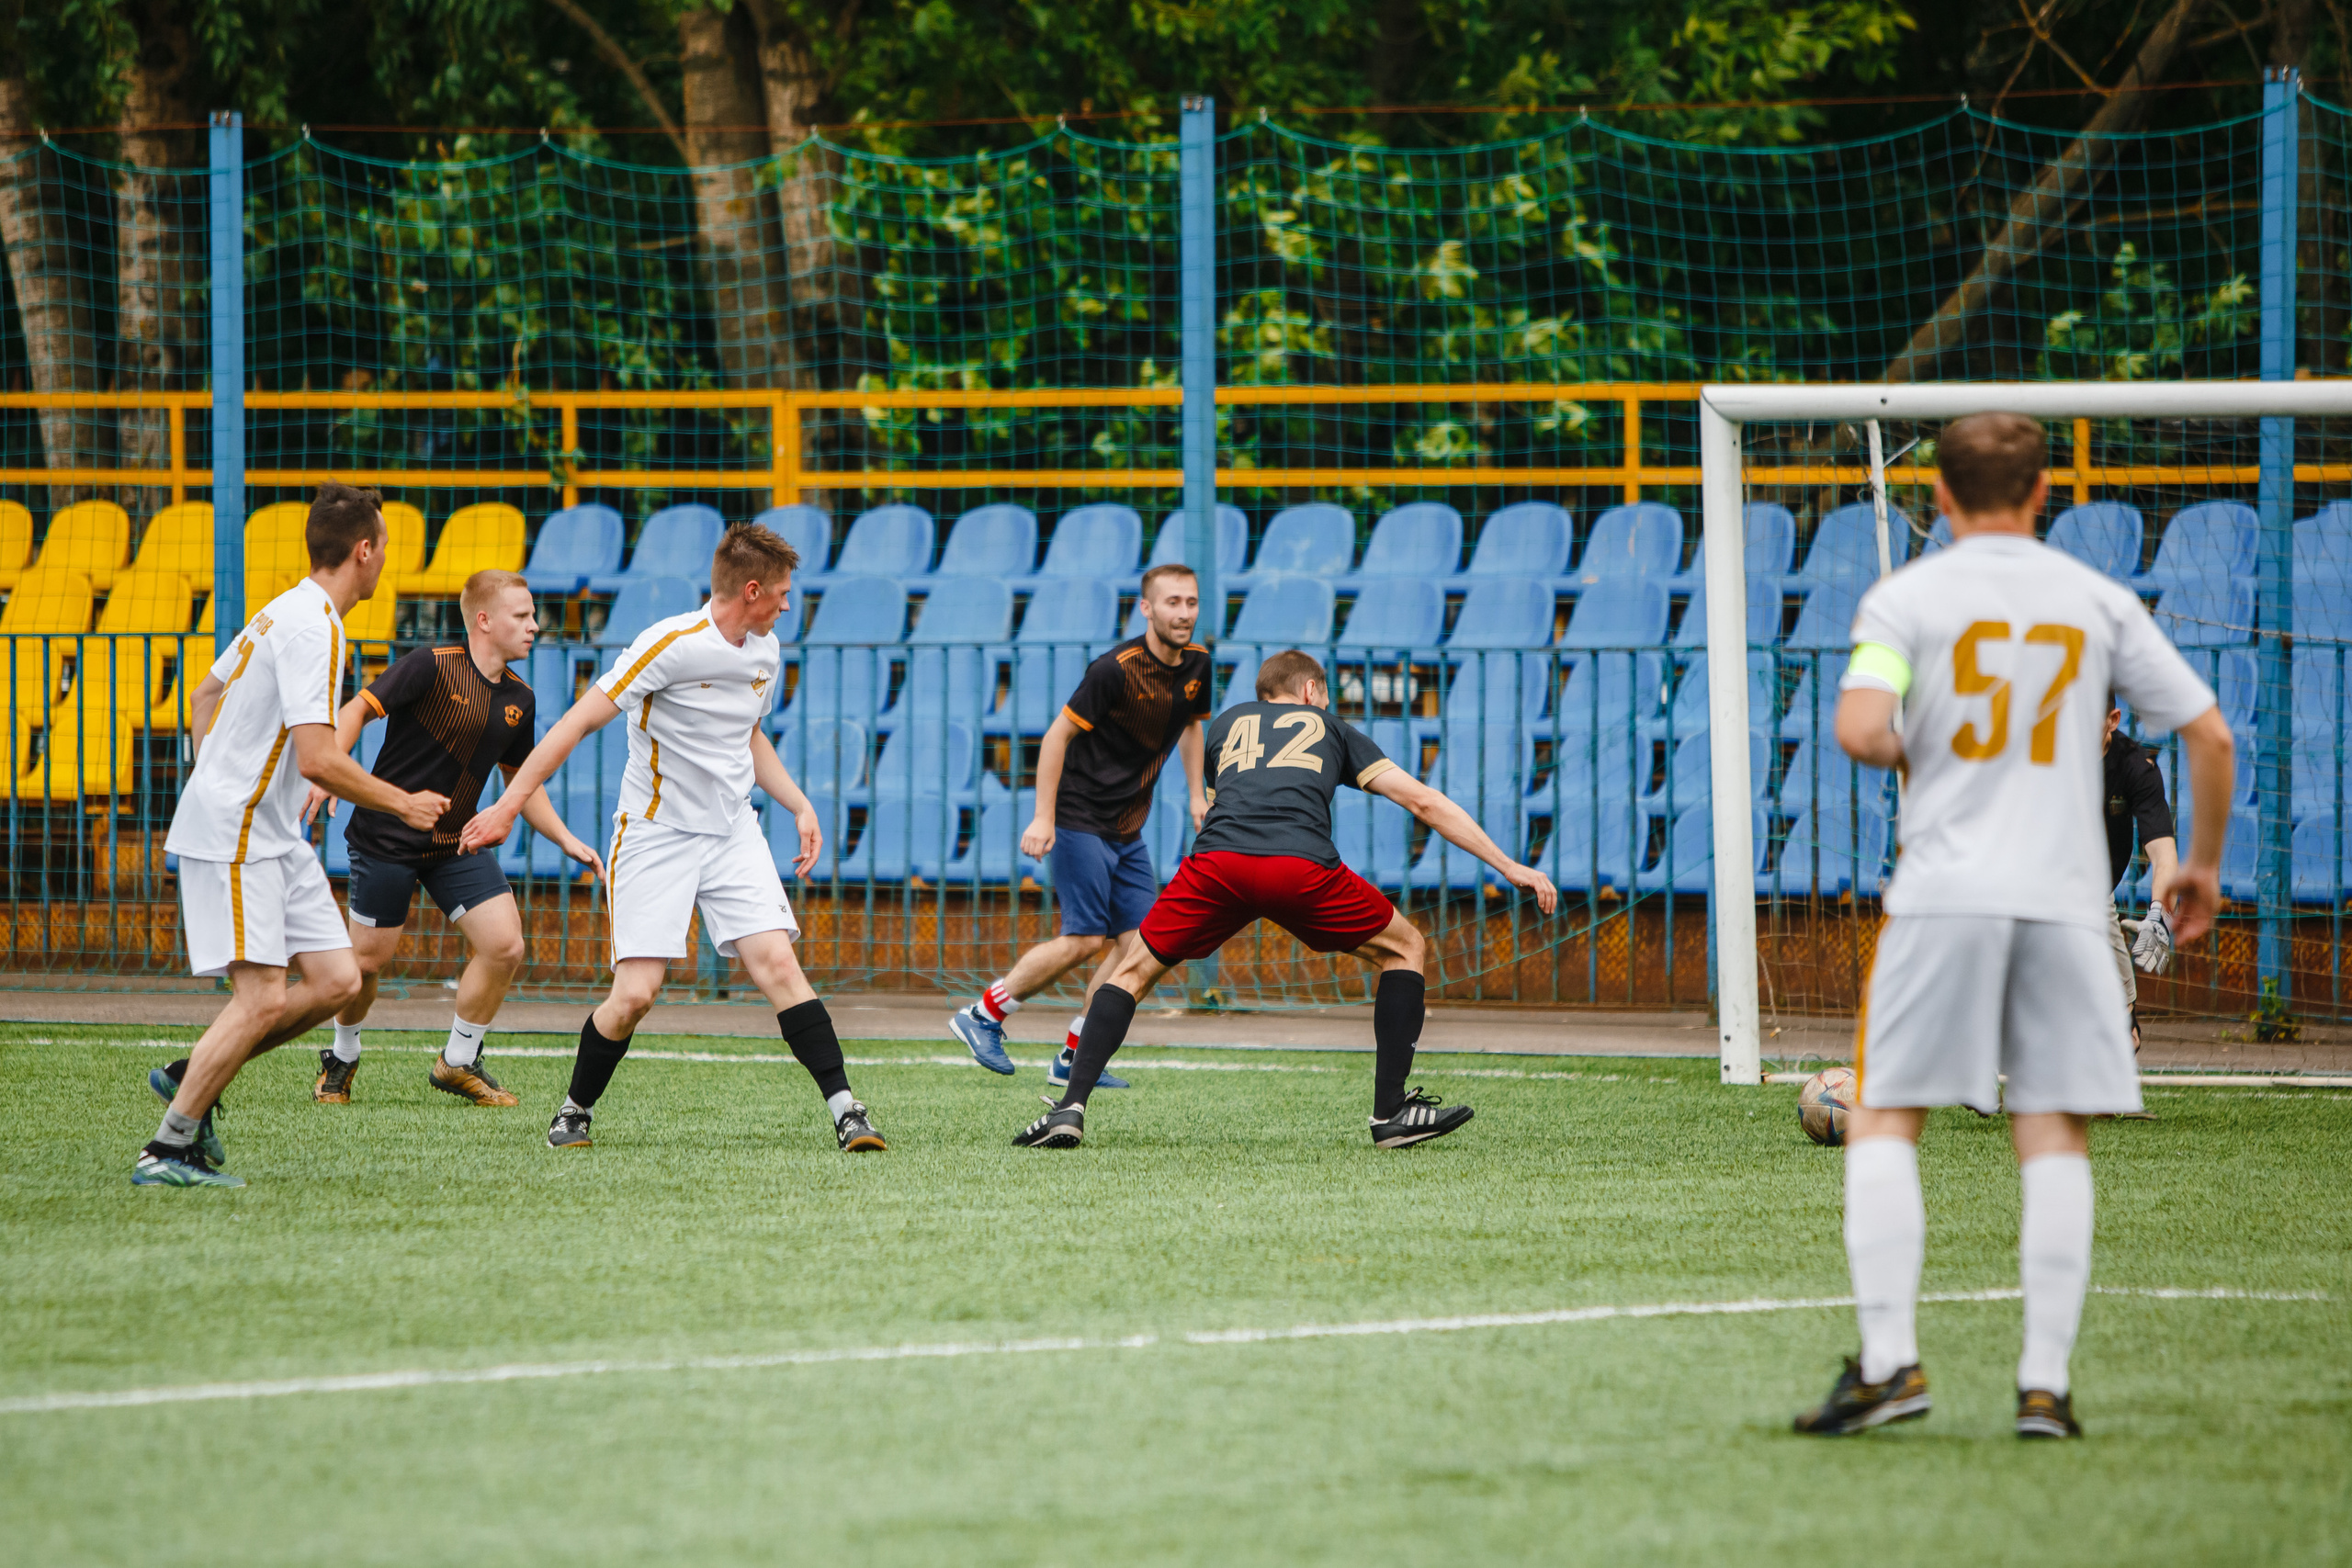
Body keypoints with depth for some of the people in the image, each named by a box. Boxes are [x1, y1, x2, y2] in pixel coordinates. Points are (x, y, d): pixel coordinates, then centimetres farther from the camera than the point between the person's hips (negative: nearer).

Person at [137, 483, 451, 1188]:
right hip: (234, 838, -10)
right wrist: (403, 803, -13)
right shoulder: (315, 629, -19)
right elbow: (318, 759, -25)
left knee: (336, 981, 4)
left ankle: (191, 1076, 14)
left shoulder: (285, 612, 13)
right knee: (263, 998, -14)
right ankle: (168, 1150, -8)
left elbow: (205, 694, 26)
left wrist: (217, 778, 27)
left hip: (275, 837, 10)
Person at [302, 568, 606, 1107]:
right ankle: (342, 1060, 29)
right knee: (368, 959, 0)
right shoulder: (431, 667, -15)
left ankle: (458, 1062, 10)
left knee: (504, 945, -9)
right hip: (387, 835, -5)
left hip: (457, 843, 6)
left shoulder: (518, 698, 5)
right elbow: (358, 710, -14)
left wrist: (566, 840, 9)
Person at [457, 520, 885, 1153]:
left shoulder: (765, 651, 8)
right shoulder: (671, 645, -17)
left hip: (734, 835, 5)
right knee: (636, 992, -11)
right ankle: (576, 1111, 12)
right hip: (656, 834, -5)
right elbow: (581, 720, -17)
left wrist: (799, 806, 17)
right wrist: (510, 803, -20)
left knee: (777, 964, -12)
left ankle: (845, 1109, -13)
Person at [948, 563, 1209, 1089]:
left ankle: (1074, 1058, 7)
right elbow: (1058, 735, -16)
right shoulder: (1116, 669, -20)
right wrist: (1043, 818, -19)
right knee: (1085, 940, -12)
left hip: (1129, 829, 8)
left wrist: (1196, 794, 16)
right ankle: (983, 1015, 4)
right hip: (1081, 821, -8)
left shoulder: (1196, 665, 3)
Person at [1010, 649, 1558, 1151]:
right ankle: (1391, 1112, 16)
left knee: (1134, 969, 20)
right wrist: (1510, 867, 30)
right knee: (1404, 949, 21)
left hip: (1216, 862, 2)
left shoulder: (1227, 722, 36)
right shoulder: (1333, 730, 31)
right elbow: (1425, 803, 27)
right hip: (1303, 869, -2)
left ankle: (1071, 1108, 4)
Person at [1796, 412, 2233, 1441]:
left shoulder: (1905, 597, 2)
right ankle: (2046, 1384, -3)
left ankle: (1888, 1360, -5)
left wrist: (1906, 757, 9)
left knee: (1884, 1120, 6)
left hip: (1943, 893, -2)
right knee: (2055, 1138, 3)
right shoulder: (2098, 602, 9)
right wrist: (2204, 864, 21)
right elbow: (2209, 736, 8)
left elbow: (1860, 731, -14)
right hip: (2065, 895, 2)